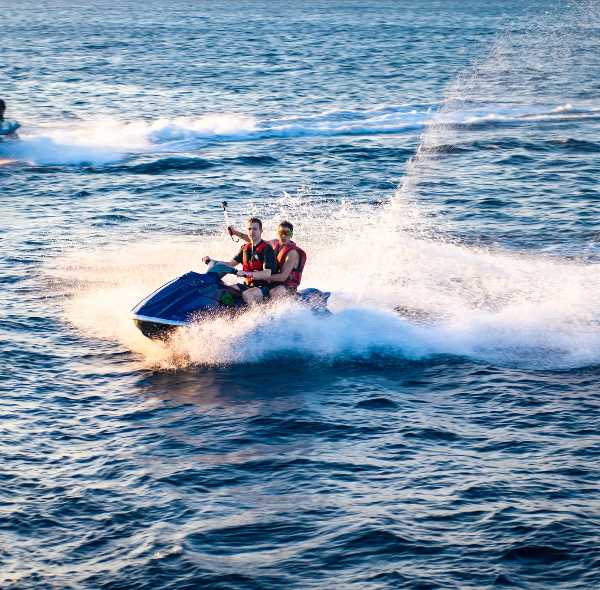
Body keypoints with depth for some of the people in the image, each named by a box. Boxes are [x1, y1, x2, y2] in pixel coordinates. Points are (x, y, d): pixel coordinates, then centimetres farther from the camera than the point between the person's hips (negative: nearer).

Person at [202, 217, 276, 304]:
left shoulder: (267, 249, -11)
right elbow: (230, 264, 18)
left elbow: (267, 274, -23)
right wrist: (210, 262, 5)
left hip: (263, 286, -7)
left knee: (246, 295, -36)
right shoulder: (245, 248, 13)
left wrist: (246, 274, -36)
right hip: (247, 285, 7)